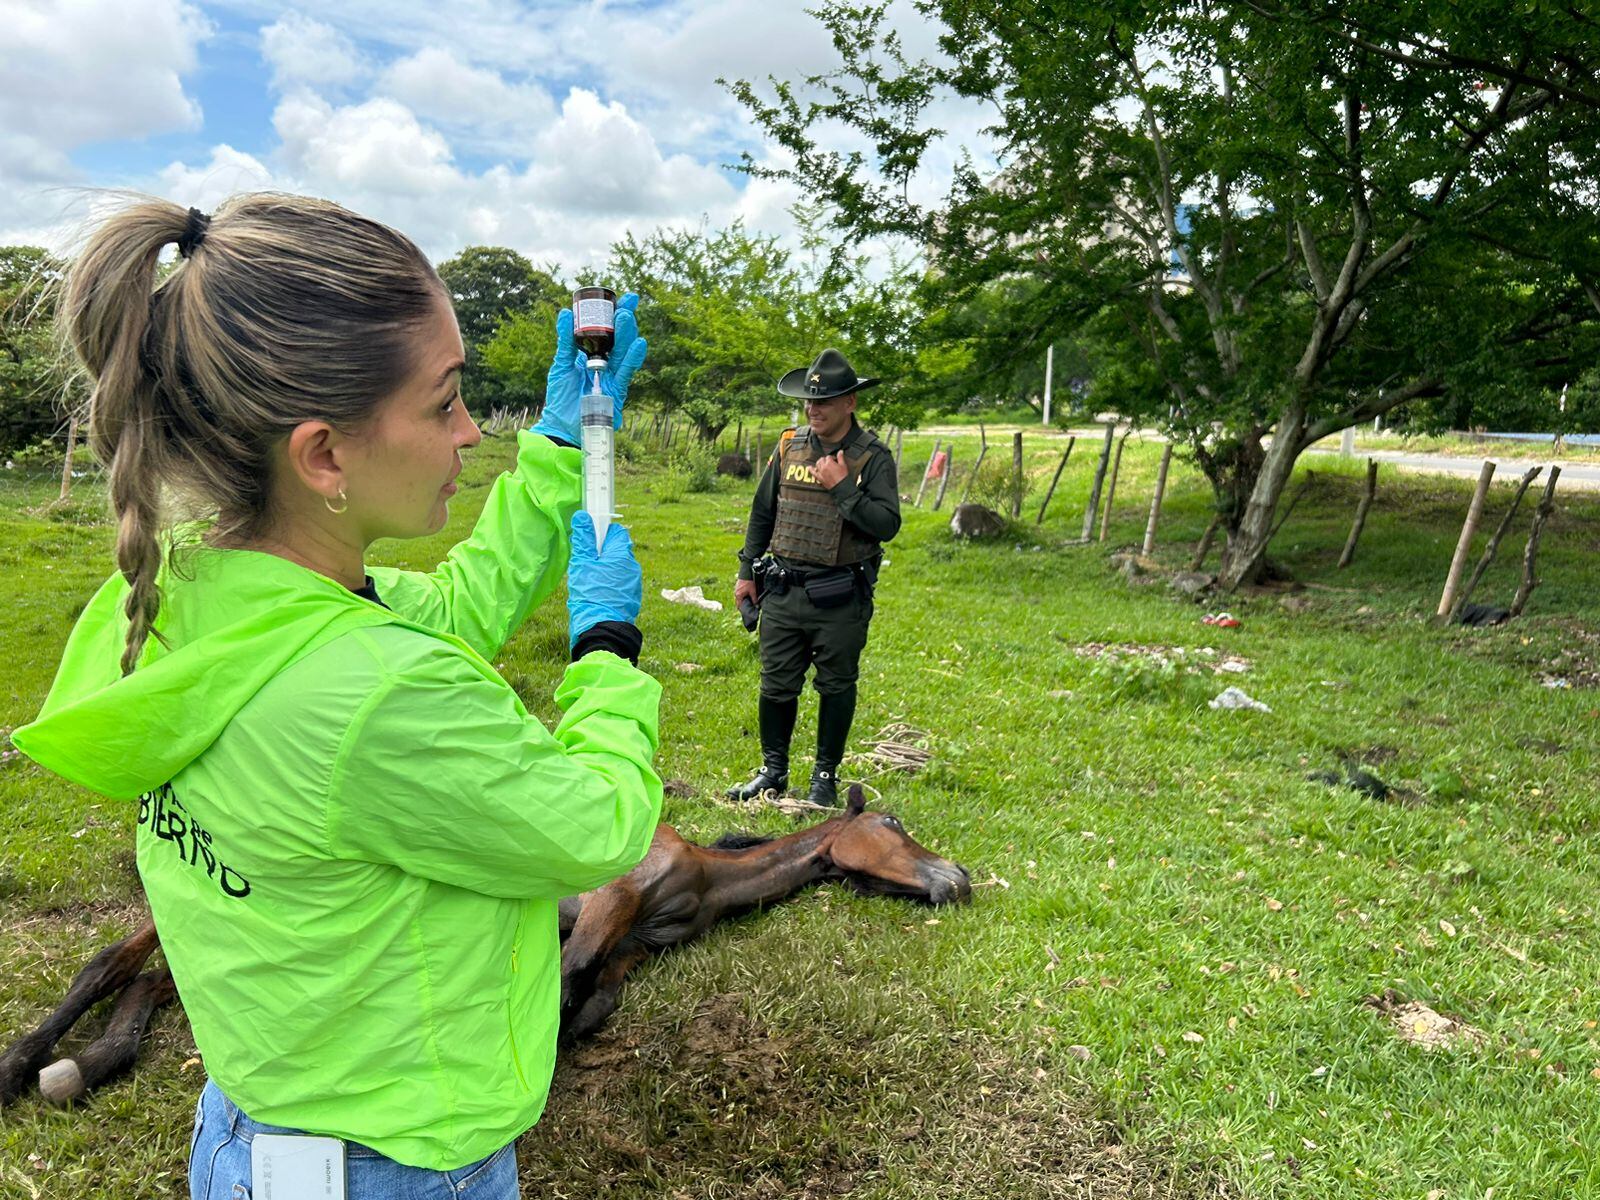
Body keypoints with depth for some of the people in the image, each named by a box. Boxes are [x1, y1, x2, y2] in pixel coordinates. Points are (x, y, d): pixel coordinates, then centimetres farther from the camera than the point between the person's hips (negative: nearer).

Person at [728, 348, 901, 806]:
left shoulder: (873, 457, -5)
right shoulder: (790, 447, 7)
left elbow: (887, 524, -14)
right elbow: (762, 512, 16)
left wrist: (842, 487, -20)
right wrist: (747, 572, 14)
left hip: (841, 600, -3)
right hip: (784, 592, 4)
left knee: (836, 688, 9)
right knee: (776, 685, 9)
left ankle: (826, 776, 24)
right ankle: (773, 770, 26)